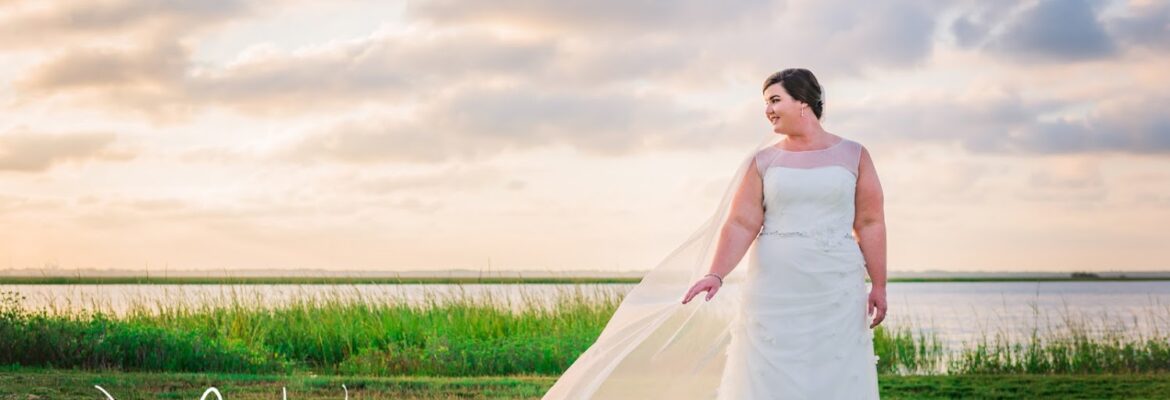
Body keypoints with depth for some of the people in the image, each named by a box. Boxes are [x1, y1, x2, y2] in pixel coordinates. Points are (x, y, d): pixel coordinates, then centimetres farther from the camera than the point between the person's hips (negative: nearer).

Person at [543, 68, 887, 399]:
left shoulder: (854, 156, 5)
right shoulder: (762, 161, 5)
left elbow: (870, 223, 5)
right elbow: (740, 224, -4)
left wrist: (878, 286, 0)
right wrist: (716, 274, -18)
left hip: (836, 290, 0)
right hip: (775, 289, 0)